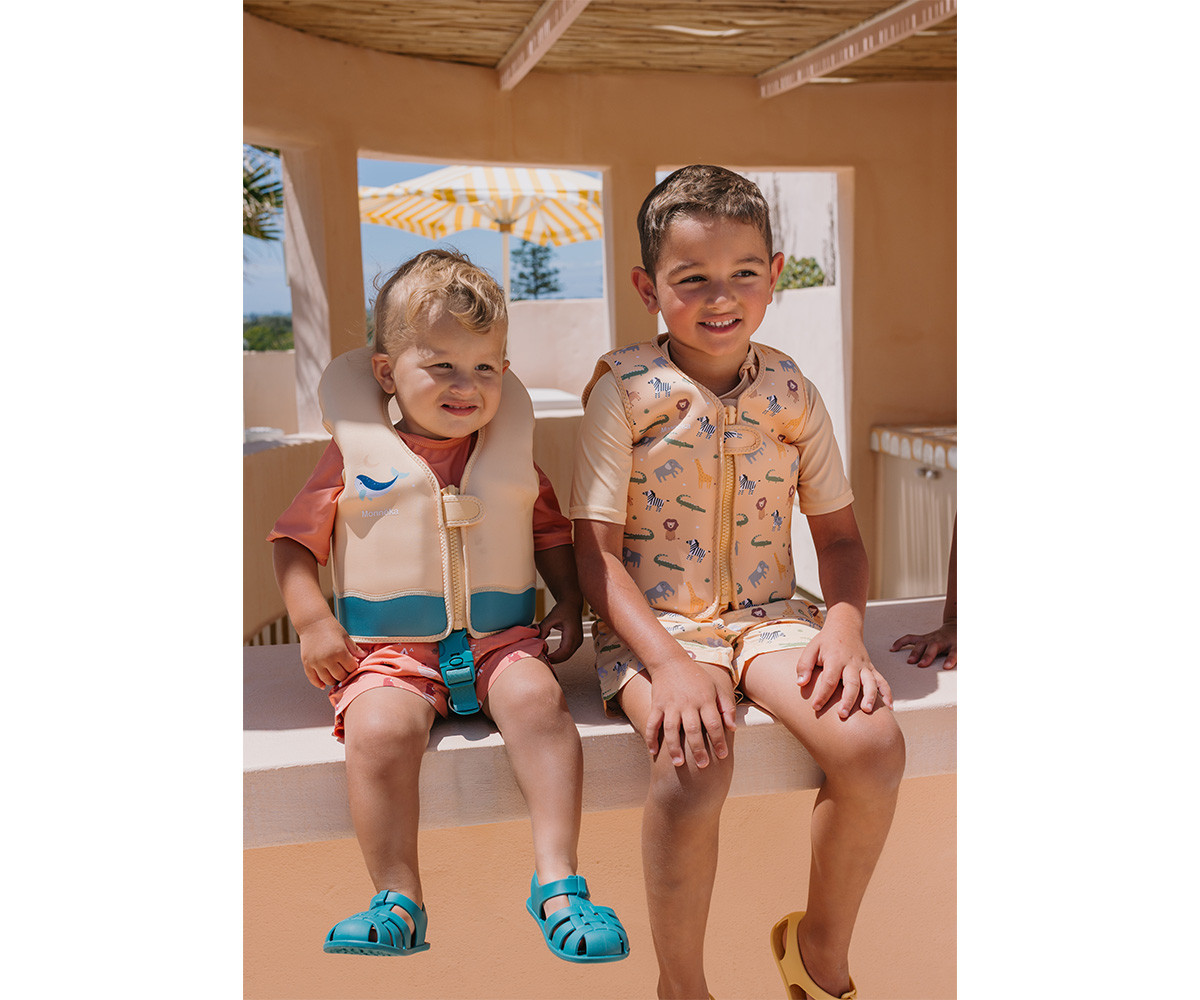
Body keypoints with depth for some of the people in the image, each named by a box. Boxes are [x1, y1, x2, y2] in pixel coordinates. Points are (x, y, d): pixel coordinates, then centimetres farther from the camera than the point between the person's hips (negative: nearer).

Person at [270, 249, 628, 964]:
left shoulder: (511, 452, 10)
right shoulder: (357, 455, 2)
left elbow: (551, 530, 19)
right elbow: (296, 540, 6)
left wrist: (568, 600, 5)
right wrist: (313, 622, -6)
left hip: (500, 637, 2)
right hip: (386, 647, -1)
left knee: (536, 696, -29)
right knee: (380, 728, -30)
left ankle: (558, 881, -21)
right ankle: (399, 902, -13)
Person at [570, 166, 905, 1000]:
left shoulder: (792, 393, 4)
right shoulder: (624, 391, -7)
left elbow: (840, 535, 10)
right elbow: (597, 552, -9)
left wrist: (845, 626, -11)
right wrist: (670, 663, -23)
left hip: (769, 615, 4)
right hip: (653, 623, -3)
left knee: (873, 743, -21)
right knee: (695, 767, -32)